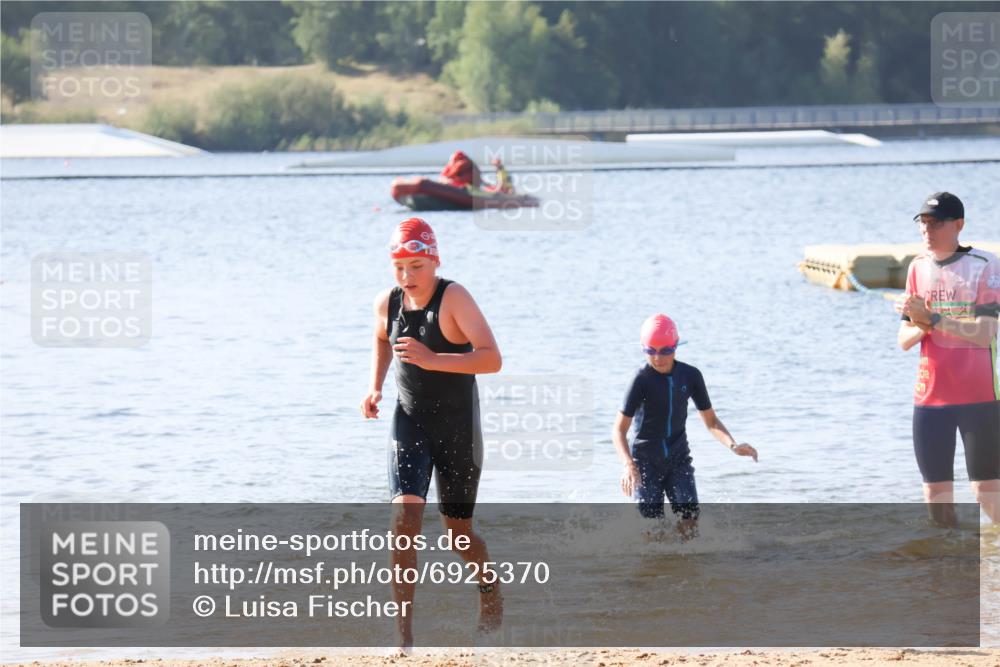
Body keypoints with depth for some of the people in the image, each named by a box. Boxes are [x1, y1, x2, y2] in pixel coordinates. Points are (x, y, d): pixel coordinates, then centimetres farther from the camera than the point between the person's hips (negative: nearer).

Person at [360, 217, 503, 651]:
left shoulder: (454, 299, -17)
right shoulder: (388, 304, -1)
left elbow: (492, 359, -27)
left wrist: (433, 359, -36)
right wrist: (375, 387, 9)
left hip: (457, 428, -3)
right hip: (410, 423, 3)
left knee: (457, 530, 9)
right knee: (405, 517, -17)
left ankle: (490, 589, 44)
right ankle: (403, 628, -15)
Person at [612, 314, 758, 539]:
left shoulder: (690, 376, -4)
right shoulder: (642, 380, -16)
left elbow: (711, 421, 5)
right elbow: (619, 429, -17)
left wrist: (733, 445, -15)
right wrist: (628, 465, -35)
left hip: (678, 458, 3)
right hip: (646, 459, -3)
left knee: (689, 520, -10)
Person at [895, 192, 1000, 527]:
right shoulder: (918, 267, 8)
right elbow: (903, 340, 8)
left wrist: (933, 319, -24)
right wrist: (921, 328, -14)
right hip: (930, 398, 5)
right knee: (936, 498, 5)